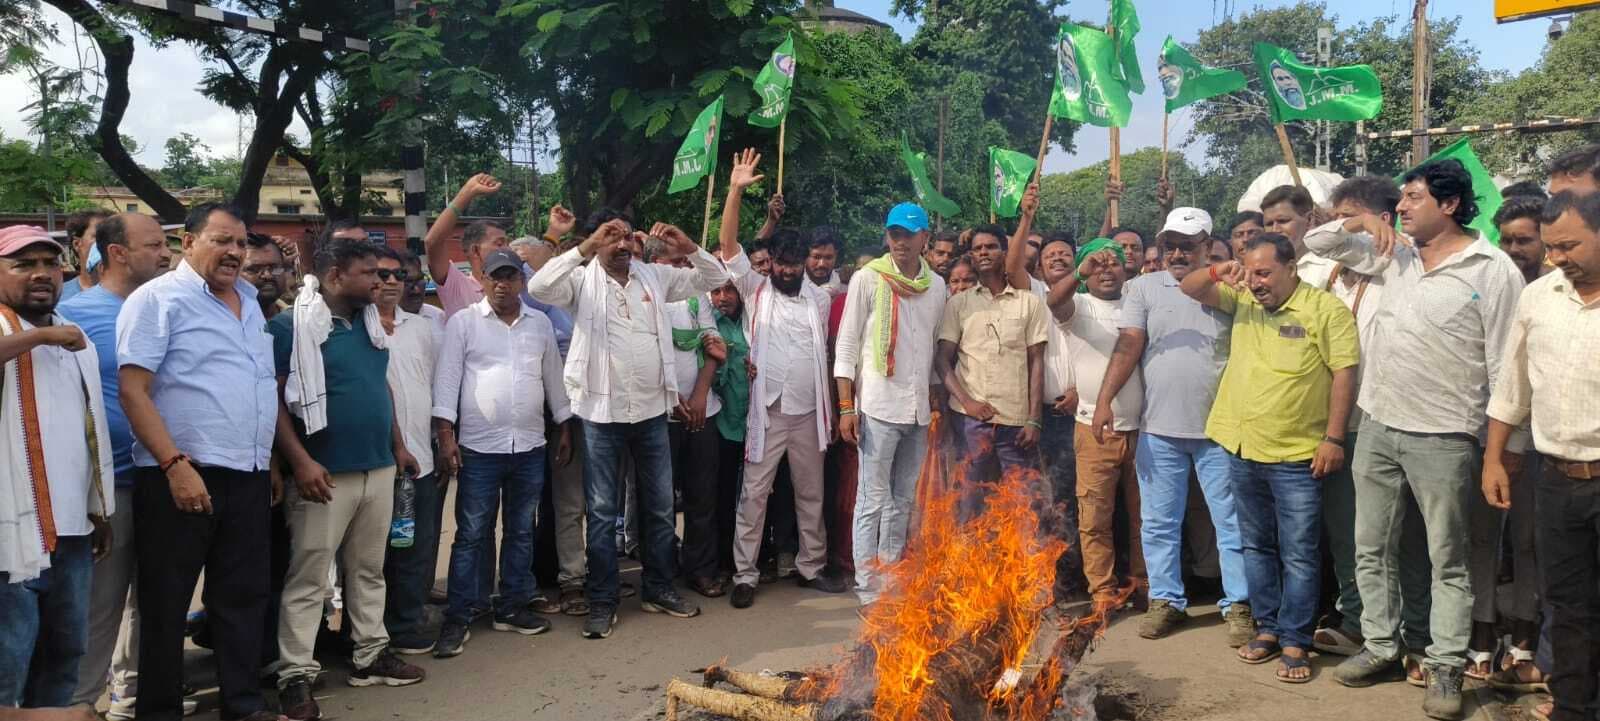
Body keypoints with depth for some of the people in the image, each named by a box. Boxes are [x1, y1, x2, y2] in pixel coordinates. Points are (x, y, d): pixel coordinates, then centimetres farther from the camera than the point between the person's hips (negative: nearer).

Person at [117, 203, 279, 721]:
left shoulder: (250, 302, 15)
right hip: (181, 476, -6)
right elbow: (132, 390, -14)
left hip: (249, 479, 7)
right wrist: (175, 465, -21)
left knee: (244, 599, 12)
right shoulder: (158, 298, -6)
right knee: (166, 605, 4)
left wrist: (269, 460, 18)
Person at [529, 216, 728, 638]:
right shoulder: (582, 281, -3)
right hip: (602, 413, -4)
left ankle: (659, 590, 27)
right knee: (602, 511, 4)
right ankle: (602, 602, 13)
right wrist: (585, 247, -25)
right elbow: (538, 287, -22)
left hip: (652, 410, 4)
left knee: (660, 505, 13)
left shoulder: (655, 276, 6)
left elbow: (716, 278, 9)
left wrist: (688, 249, -8)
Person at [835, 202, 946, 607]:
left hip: (919, 410, 5)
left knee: (902, 502, 12)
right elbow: (847, 344, -5)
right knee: (873, 502, -3)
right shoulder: (868, 278, -3)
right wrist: (846, 407, -10)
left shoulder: (936, 285, 10)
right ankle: (869, 590, 3)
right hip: (879, 407, -5)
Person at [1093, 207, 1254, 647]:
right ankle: (1166, 600, 22)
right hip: (1159, 428, 1)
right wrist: (1105, 400, -13)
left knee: (1232, 521, 5)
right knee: (1159, 521, 9)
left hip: (1218, 428, -1)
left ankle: (1238, 604, 16)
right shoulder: (1144, 288, 4)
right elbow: (1128, 346, -3)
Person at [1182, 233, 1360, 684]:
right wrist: (1218, 273, -10)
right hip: (1243, 448, 6)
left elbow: (1344, 373, -10)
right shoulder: (1243, 301, 8)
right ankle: (1268, 628, 27)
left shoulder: (1326, 309, -8)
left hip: (1297, 455, -6)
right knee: (1256, 546, 15)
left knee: (1298, 554, 1)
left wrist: (1334, 437, -14)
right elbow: (1189, 289, 12)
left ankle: (1295, 643, 9)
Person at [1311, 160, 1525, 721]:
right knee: (1371, 548, 13)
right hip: (1377, 426, 6)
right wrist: (1360, 222, -3)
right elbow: (1316, 244, 16)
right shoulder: (1394, 254, 7)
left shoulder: (1494, 270, -9)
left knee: (1448, 560, 7)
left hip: (1443, 438, -6)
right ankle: (1380, 648, 27)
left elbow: (1504, 368, -9)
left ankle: (1445, 667, 17)